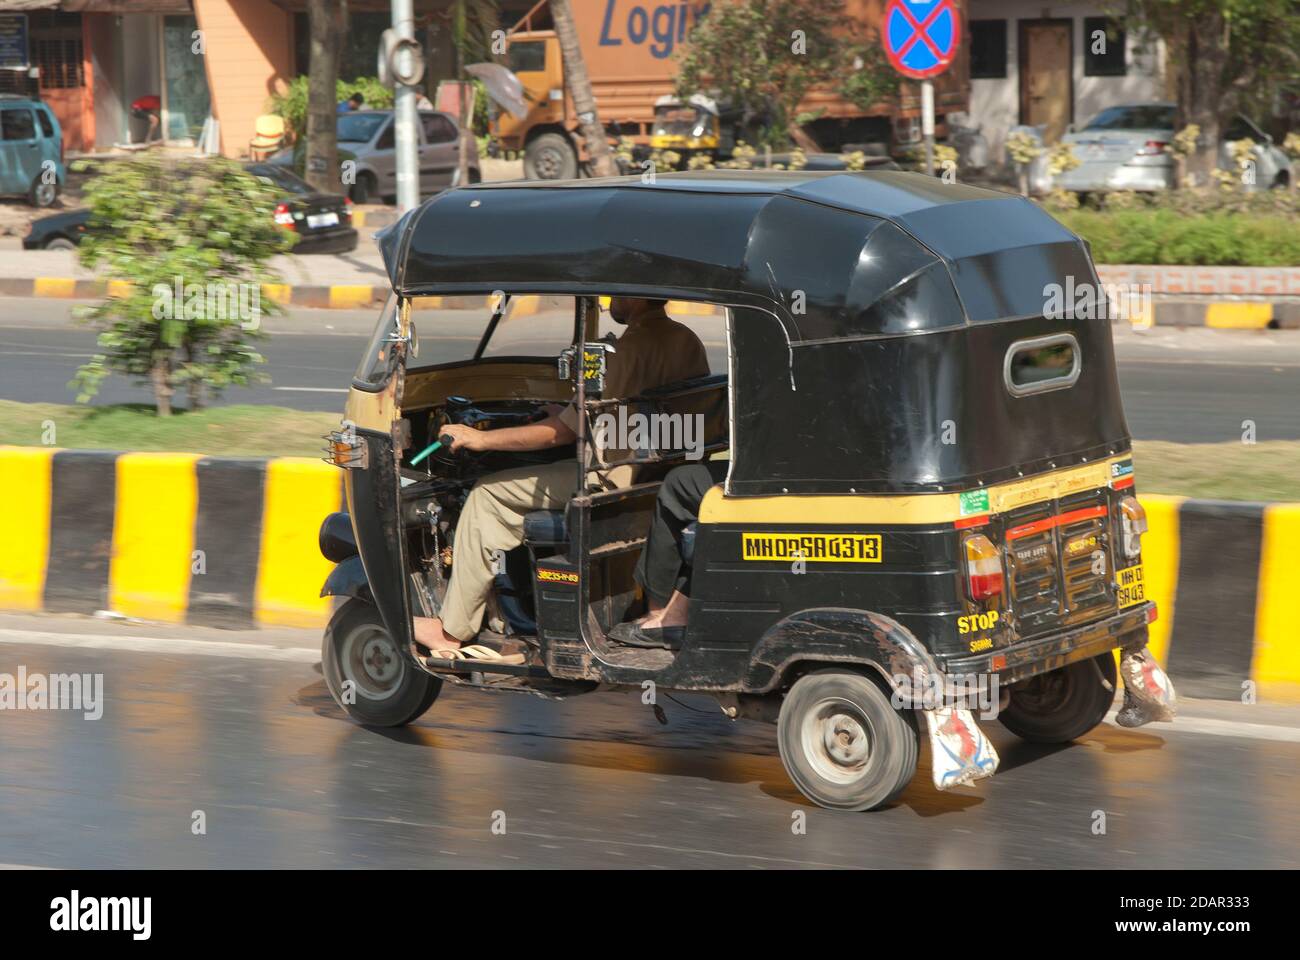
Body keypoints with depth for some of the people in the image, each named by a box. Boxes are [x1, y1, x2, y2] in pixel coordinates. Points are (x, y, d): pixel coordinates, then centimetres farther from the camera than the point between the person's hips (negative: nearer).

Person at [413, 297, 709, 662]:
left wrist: (481, 439, -10)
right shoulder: (688, 341, 8)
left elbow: (561, 433, -18)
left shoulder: (633, 349, -20)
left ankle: (452, 631, 2)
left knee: (488, 495, -1)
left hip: (617, 478, -10)